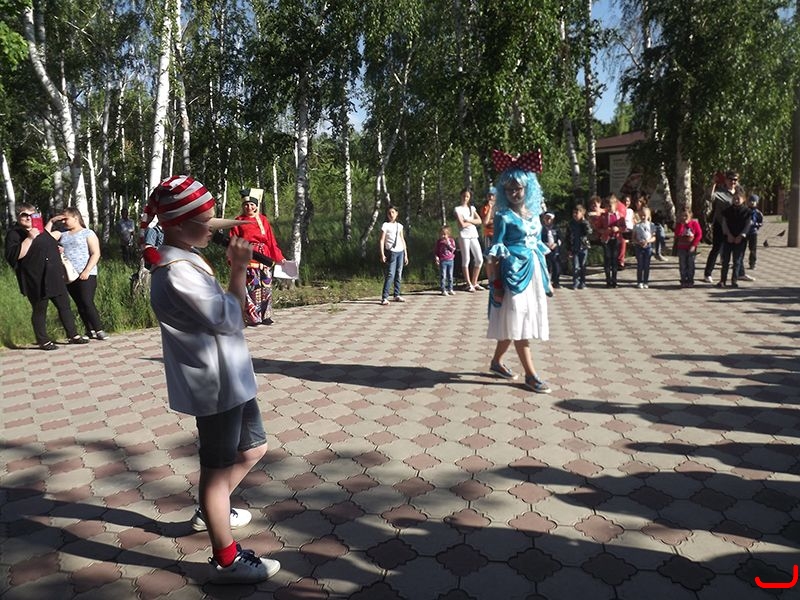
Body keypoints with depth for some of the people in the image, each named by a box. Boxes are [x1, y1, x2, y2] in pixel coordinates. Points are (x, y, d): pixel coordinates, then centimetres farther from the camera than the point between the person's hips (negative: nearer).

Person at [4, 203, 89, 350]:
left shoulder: (41, 231, 17)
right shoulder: (14, 234, -6)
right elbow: (13, 256, -21)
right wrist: (29, 238, -26)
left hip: (55, 278, 7)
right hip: (36, 281, -7)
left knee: (64, 306, 8)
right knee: (39, 311, 3)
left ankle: (73, 335, 15)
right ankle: (43, 341, 12)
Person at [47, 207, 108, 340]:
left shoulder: (88, 233, -1)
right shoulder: (62, 234, 15)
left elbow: (96, 253, -8)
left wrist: (86, 271, -15)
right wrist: (51, 221, 6)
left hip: (86, 275, -6)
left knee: (87, 303, -13)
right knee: (80, 305, 6)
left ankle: (99, 330, -6)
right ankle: (90, 331, 11)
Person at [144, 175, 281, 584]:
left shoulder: (184, 260, 8)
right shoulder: (177, 273, -23)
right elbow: (230, 319, -20)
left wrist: (235, 267, 4)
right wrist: (239, 269, -15)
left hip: (227, 376, 10)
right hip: (214, 383, -10)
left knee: (253, 448, 23)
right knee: (219, 465, 4)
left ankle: (210, 512, 43)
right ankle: (226, 560, 21)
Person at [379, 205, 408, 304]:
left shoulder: (399, 226, 14)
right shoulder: (385, 225, -1)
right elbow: (382, 241, -6)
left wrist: (406, 254, 14)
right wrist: (382, 254, -15)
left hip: (400, 252, 5)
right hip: (391, 252, -5)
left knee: (399, 274, 7)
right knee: (390, 275, -12)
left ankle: (397, 295, 16)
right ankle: (384, 297, -13)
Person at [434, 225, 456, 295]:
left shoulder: (451, 240, 6)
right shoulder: (439, 241, 2)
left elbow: (453, 249, -4)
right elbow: (435, 251, 4)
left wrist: (448, 243, -12)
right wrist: (436, 257, -11)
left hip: (450, 260, 2)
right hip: (442, 261, -2)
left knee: (450, 276, 9)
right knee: (443, 276, -4)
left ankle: (450, 289, 18)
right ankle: (443, 290, 0)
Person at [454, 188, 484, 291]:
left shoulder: (472, 208, 16)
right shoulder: (458, 209, 0)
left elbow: (479, 221, 4)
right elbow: (462, 224, -12)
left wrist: (469, 220, -8)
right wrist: (472, 222, 1)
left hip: (473, 236, 6)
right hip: (464, 236, -5)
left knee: (479, 259, 2)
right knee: (466, 260, -3)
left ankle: (474, 282, 13)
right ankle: (469, 284, 3)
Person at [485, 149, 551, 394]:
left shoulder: (534, 214, 11)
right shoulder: (504, 216, -8)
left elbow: (538, 247, 16)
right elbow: (496, 250, -10)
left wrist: (545, 276, 16)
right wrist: (496, 282, -15)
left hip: (533, 272, 7)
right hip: (514, 273, -7)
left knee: (513, 323, 13)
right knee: (518, 323, -2)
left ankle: (496, 361, 29)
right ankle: (531, 374, 3)